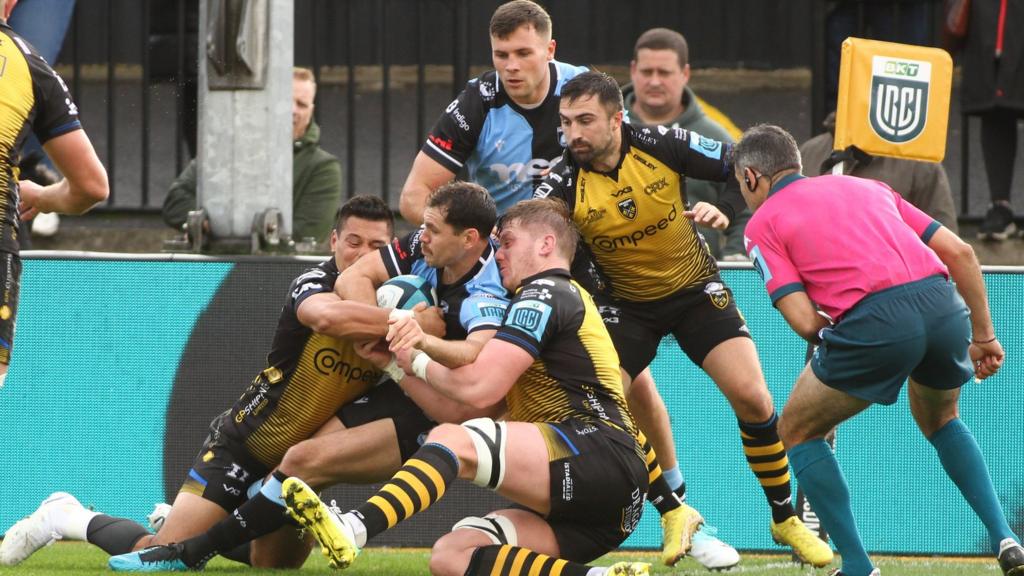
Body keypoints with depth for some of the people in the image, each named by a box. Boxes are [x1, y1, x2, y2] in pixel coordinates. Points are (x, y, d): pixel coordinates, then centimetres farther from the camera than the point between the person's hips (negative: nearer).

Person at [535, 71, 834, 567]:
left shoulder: (661, 145, -19)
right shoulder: (564, 182, -20)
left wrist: (725, 208, -26)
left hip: (695, 288, -1)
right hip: (624, 301, 1)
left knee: (751, 396, -10)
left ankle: (786, 518, 9)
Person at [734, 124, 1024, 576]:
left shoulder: (763, 223, 14)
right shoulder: (867, 187, 29)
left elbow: (804, 321, 0)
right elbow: (959, 252, 21)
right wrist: (983, 334, 27)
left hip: (876, 318, -5)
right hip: (944, 302, 5)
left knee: (797, 431, 19)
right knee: (940, 419, 35)